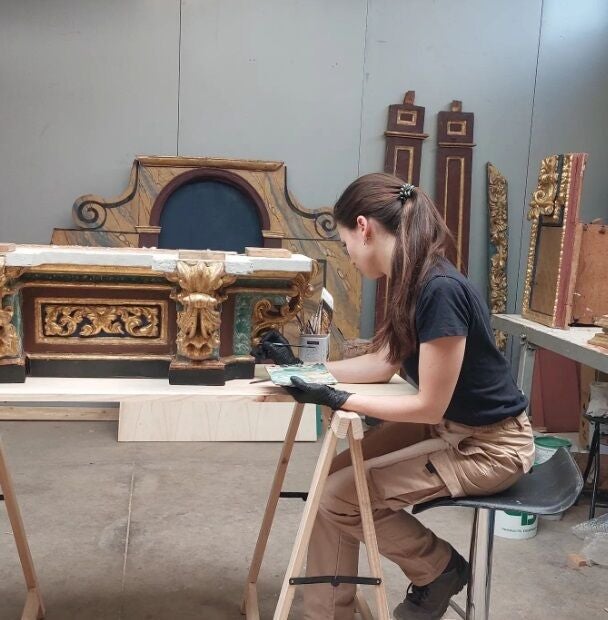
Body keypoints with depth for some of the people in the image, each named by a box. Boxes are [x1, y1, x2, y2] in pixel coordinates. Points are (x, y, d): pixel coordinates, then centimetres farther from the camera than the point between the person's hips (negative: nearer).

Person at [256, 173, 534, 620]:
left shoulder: (440, 290, -29)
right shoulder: (411, 281, -1)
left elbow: (429, 405, -25)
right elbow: (383, 363, 9)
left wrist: (337, 400, -20)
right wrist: (302, 367, 9)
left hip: (489, 446, -8)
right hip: (444, 426, 9)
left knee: (340, 496, -10)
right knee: (334, 478, 0)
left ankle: (441, 569, 14)